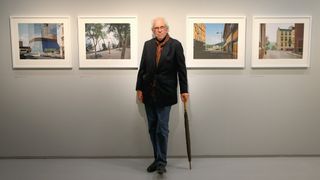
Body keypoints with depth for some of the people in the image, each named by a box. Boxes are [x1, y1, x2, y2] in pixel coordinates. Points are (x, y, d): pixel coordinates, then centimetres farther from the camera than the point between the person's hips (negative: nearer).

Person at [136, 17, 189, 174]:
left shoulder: (175, 45, -3)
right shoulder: (147, 45, 8)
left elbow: (181, 69, -4)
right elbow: (142, 68, 8)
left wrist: (184, 90, -7)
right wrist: (139, 88, 4)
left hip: (165, 94, -4)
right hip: (149, 93, 5)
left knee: (162, 128, -4)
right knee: (152, 128, 11)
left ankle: (161, 162, 10)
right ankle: (158, 159, 24)